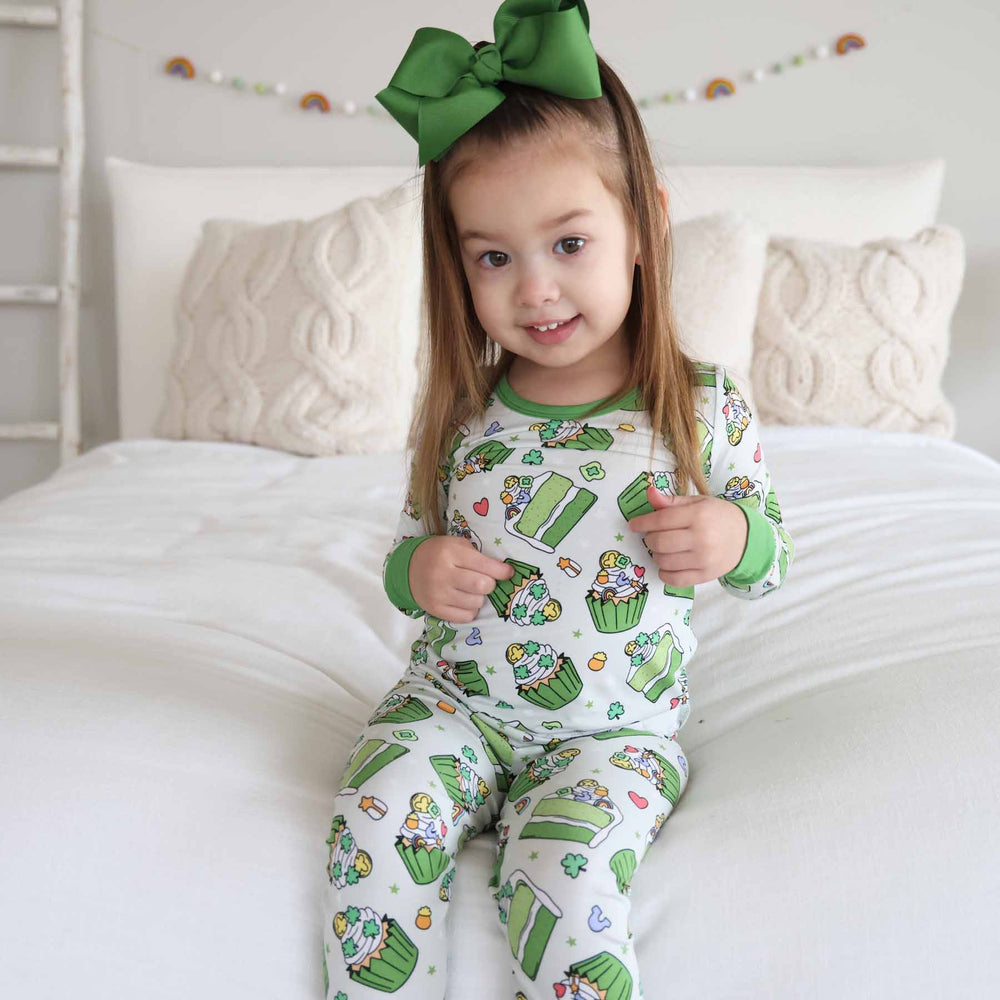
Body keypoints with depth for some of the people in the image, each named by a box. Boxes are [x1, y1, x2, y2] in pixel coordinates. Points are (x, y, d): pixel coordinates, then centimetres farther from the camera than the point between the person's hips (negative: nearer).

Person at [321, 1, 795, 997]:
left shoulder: (704, 405, -6)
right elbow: (407, 551, 11)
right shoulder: (457, 413, -2)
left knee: (563, 868, -28)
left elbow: (769, 560, 6)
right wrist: (416, 572, -13)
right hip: (453, 699, 2)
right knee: (374, 814, -24)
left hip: (615, 727, -2)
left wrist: (736, 535, -17)